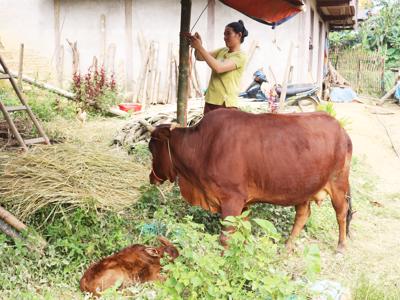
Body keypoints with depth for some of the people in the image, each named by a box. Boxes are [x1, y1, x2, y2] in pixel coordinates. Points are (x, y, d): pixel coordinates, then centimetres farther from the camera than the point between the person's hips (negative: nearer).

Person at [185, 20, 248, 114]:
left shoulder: (240, 56, -9)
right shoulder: (222, 51, 14)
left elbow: (219, 68, -23)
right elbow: (199, 57, 9)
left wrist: (200, 47, -22)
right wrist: (197, 46, -13)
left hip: (226, 104, -7)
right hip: (210, 102, 7)